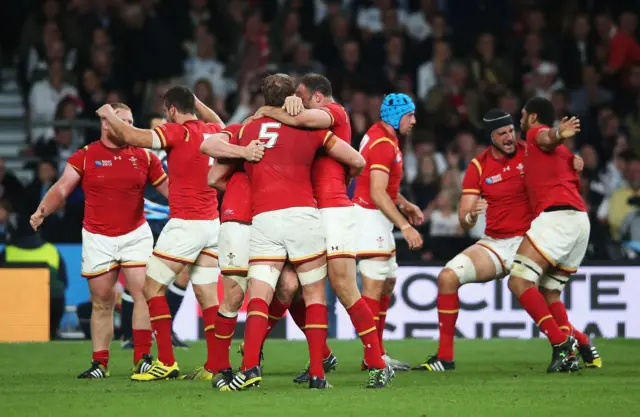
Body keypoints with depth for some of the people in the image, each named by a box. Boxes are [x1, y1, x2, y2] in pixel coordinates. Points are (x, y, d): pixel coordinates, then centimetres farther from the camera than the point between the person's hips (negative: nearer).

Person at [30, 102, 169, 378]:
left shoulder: (143, 157, 4)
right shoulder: (85, 156, -2)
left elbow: (168, 188, 10)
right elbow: (62, 188, -9)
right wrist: (43, 210, -26)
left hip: (135, 234, 1)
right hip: (98, 238, -1)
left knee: (144, 292, -11)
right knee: (102, 302, 4)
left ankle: (142, 358, -6)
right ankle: (100, 363, 12)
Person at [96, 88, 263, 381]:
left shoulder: (178, 132, -12)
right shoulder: (213, 132, 9)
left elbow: (132, 137, -19)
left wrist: (109, 115, -2)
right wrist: (197, 103, 41)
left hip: (185, 224, -7)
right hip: (212, 224, 7)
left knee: (152, 288, 0)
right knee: (208, 296, 6)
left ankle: (166, 362, -4)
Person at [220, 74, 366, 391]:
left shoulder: (247, 130, 15)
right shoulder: (309, 128, 10)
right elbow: (357, 162, 14)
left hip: (263, 219, 1)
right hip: (302, 214, -1)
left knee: (258, 296, -4)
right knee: (315, 294, 10)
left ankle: (250, 366, -25)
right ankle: (317, 373, 4)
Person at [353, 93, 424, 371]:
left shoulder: (382, 136, 13)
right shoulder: (383, 145, -18)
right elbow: (377, 194, -26)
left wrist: (405, 205, 17)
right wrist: (405, 226, -29)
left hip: (377, 218, 11)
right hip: (370, 216, -11)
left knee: (387, 283, 14)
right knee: (374, 286, -10)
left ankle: (377, 352, 16)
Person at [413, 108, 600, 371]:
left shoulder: (530, 152, -3)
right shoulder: (478, 167, 0)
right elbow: (464, 221, -2)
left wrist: (574, 162, -18)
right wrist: (471, 215, -26)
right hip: (493, 243, 2)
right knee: (447, 277, -15)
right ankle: (444, 357, -9)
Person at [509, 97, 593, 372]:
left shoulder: (535, 132, 7)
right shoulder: (564, 153, 32)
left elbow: (547, 138, -17)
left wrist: (558, 135, -39)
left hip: (556, 215, -9)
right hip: (581, 219, 9)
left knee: (519, 282, -15)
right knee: (549, 293, 15)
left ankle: (562, 343, -26)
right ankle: (580, 347, -2)